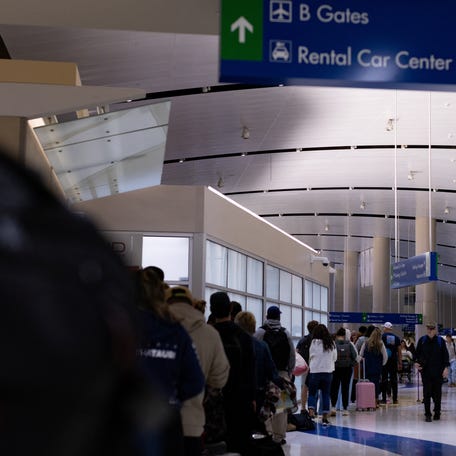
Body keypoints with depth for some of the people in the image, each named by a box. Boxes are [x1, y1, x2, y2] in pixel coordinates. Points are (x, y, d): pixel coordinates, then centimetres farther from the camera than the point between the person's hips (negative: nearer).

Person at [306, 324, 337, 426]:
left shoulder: (314, 343, -8)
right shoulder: (332, 344, 1)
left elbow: (311, 356, -2)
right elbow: (335, 358, 9)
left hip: (315, 371, -2)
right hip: (328, 371, 2)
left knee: (312, 393, 7)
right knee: (326, 395, 9)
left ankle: (311, 412, -14)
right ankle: (325, 418, 9)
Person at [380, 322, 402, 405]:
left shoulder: (382, 336, -4)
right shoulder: (396, 337, 7)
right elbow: (399, 351, 7)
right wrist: (400, 363, 10)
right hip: (393, 361, 3)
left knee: (384, 379, 1)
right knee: (394, 380, 6)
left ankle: (384, 399, 0)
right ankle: (395, 399, 5)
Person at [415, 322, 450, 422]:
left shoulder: (440, 340, 0)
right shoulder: (422, 340, 1)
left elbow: (445, 355, 2)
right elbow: (417, 353, 8)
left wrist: (445, 367, -5)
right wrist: (416, 362, -8)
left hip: (438, 371, 0)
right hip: (425, 370, 0)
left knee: (437, 392, 8)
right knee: (427, 393, -2)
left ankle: (437, 413, 22)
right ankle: (427, 414, 3)